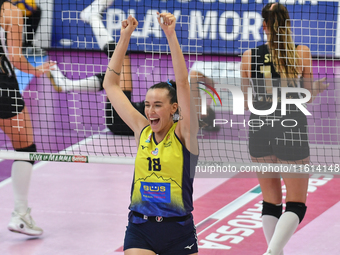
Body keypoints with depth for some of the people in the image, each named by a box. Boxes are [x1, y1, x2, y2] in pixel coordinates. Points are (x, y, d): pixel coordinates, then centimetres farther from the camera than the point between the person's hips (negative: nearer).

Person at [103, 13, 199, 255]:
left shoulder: (184, 134, -4)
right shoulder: (142, 131, 5)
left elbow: (182, 83, -16)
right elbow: (111, 84, 8)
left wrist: (171, 35, -22)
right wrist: (124, 37, 3)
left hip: (179, 233, -2)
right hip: (140, 229, 2)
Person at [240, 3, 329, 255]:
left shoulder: (249, 56, -1)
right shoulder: (302, 52, -5)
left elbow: (246, 101, 7)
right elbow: (309, 95, 2)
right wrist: (318, 86, 24)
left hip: (260, 130, 2)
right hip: (292, 131, -2)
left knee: (271, 201, 16)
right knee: (296, 204, 4)